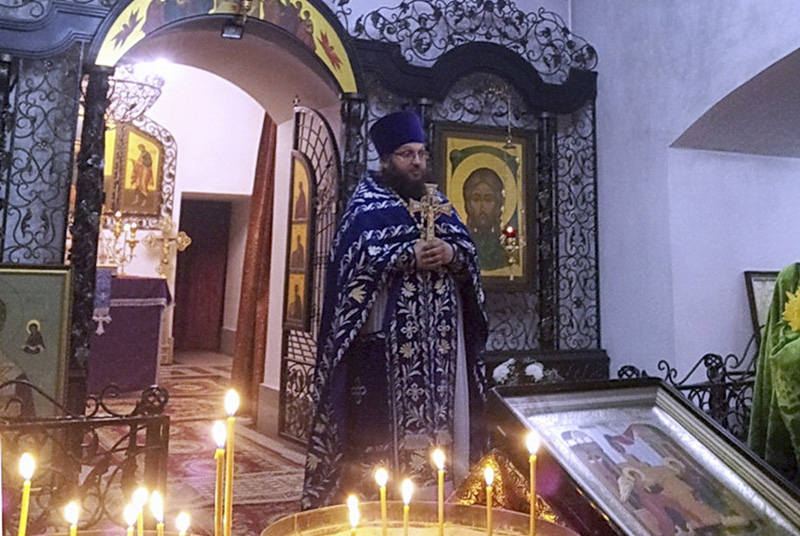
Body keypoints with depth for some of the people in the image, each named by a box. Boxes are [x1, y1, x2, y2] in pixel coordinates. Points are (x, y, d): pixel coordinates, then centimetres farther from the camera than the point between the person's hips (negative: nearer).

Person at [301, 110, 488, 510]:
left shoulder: (438, 204, 20)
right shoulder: (367, 204, 3)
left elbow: (469, 250, 12)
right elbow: (355, 255, -12)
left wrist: (452, 253, -10)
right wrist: (410, 255, -20)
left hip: (441, 335, 6)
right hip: (388, 334, -5)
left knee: (441, 408, 7)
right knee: (385, 422, -4)